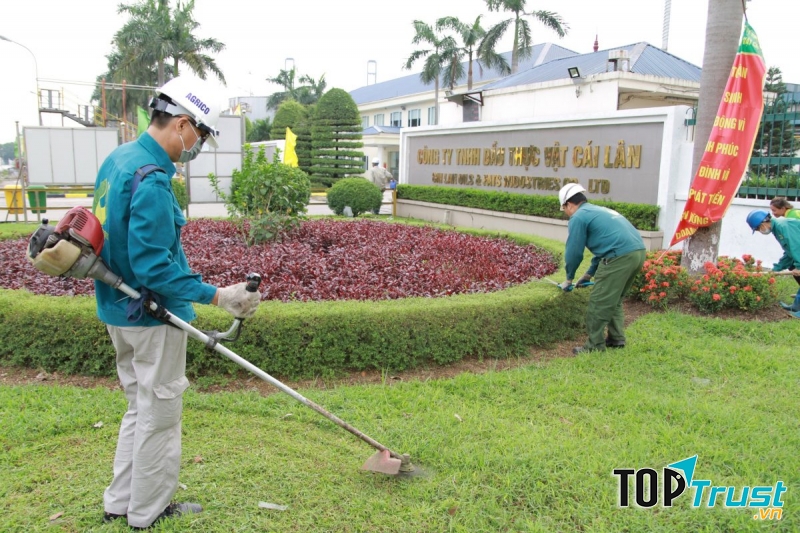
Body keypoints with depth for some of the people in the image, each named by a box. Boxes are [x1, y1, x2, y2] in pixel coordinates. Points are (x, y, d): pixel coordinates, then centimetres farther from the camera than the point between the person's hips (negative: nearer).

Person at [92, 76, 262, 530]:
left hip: (120, 309, 10)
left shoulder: (118, 159, 7)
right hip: (153, 315, -10)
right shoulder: (152, 178, -24)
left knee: (141, 408, 22)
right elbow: (153, 265, -26)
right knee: (159, 416, 7)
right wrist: (217, 295, -27)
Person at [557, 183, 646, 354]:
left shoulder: (578, 217, 0)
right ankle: (617, 338, 28)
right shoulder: (598, 211, 28)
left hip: (620, 257, -9)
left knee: (598, 303, 2)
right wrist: (589, 274, 36)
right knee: (614, 300, 24)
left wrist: (569, 279, 17)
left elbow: (574, 252, 1)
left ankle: (595, 346, 8)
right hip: (638, 252, 9)